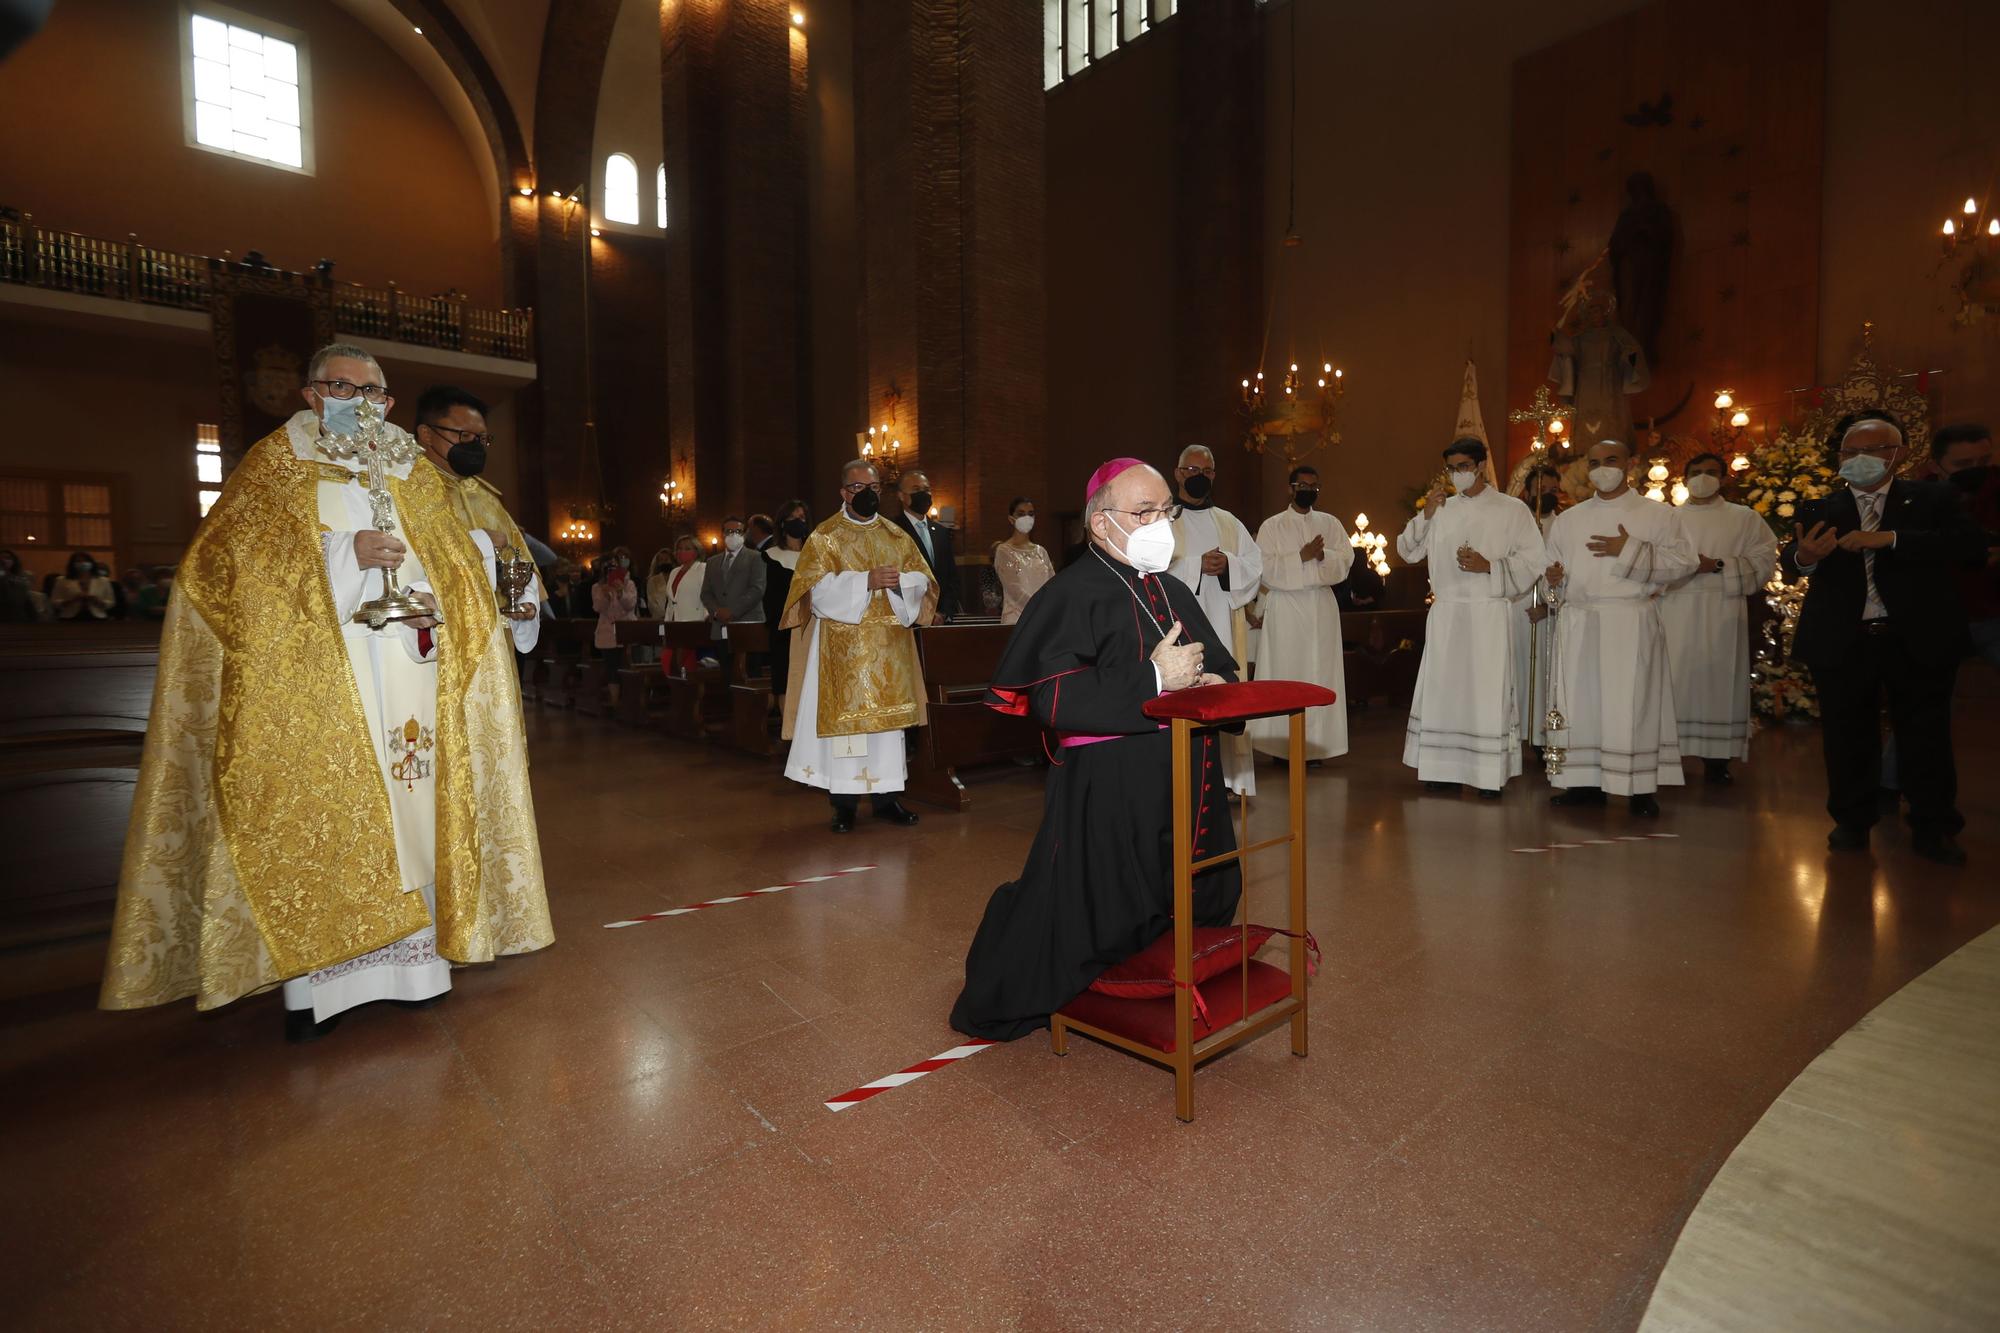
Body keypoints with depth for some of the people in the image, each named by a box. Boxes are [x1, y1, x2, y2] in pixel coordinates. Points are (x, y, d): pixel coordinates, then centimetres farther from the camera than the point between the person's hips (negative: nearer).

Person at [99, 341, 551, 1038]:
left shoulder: (414, 472, 17)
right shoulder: (275, 461, 8)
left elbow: (457, 561, 14)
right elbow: (224, 557, -2)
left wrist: (435, 600, -8)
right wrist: (344, 553, -15)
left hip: (409, 681, 3)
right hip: (315, 680, -2)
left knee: (409, 803, 1)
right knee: (315, 816, -5)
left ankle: (412, 958, 9)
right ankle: (312, 981, 2)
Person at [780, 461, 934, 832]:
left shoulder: (897, 536, 12)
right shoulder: (824, 537, 0)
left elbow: (922, 580, 7)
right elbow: (817, 590, -12)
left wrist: (898, 581, -15)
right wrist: (866, 581, -21)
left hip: (889, 649, 4)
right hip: (843, 649, -4)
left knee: (888, 716, 6)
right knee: (844, 717, -2)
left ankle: (886, 796, 16)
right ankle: (844, 803, 7)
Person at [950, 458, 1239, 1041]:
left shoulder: (1175, 593, 15)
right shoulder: (1072, 594, -12)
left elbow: (1221, 668, 23)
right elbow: (1051, 697, -24)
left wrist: (1214, 687, -2)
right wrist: (1153, 678, -21)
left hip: (1187, 792, 8)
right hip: (1108, 800, -8)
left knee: (1198, 916, 19)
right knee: (1093, 925, 1)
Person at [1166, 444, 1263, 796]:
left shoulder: (1229, 522, 18)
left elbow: (1256, 565, 10)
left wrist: (1227, 564, -9)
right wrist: (1197, 566, -17)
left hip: (1222, 625, 4)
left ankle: (1226, 775, 8)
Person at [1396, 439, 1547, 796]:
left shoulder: (1512, 509, 1)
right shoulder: (1441, 508, 11)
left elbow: (1533, 560, -2)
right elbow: (1408, 550, 7)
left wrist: (1488, 566, -16)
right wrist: (1425, 515, -5)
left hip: (1489, 613, -3)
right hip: (1445, 613, 4)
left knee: (1487, 691, -3)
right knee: (1444, 689, 4)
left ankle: (1490, 774, 6)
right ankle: (1446, 767, 13)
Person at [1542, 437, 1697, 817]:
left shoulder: (1659, 514, 5)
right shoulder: (1568, 519, 14)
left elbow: (1683, 562, -4)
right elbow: (1553, 566, 16)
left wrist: (1631, 551, -13)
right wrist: (1552, 578, -7)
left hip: (1632, 622, -3)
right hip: (1579, 623, 3)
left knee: (1632, 703, -5)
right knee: (1580, 700, 3)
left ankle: (1641, 788, 4)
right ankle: (1586, 782, 11)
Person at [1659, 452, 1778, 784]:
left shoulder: (1745, 518, 9)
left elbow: (1762, 564, 0)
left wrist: (1717, 565, -13)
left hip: (1721, 615, -1)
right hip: (1675, 614, 1)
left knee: (1717, 681, -2)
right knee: (1674, 681, -3)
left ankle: (1716, 758, 5)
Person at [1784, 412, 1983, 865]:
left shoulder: (1934, 499, 4)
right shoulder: (1818, 511, 5)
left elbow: (1971, 546, -11)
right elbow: (1790, 560, -7)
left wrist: (1890, 537, -22)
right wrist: (1804, 556, -31)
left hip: (1919, 641, 0)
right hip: (1842, 643, 1)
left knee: (1926, 737, 8)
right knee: (1848, 738, 9)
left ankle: (1932, 829, 21)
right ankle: (1852, 823, 22)